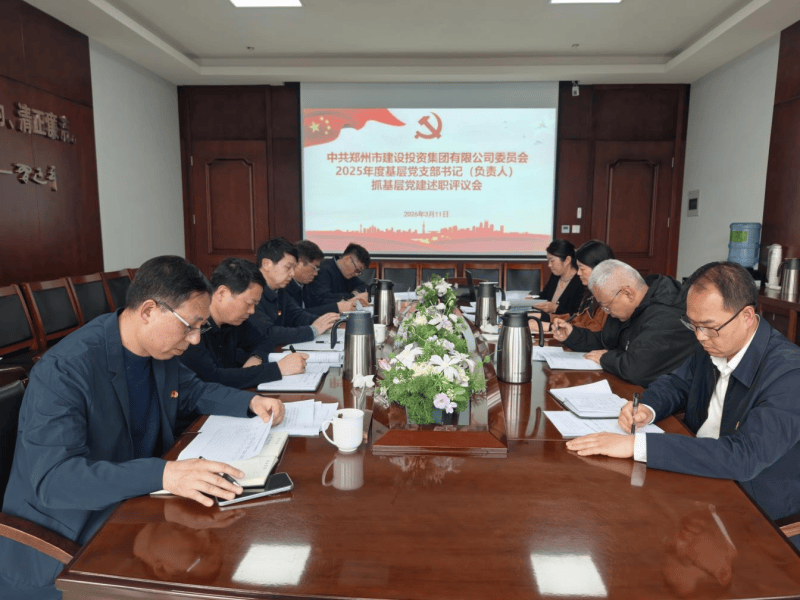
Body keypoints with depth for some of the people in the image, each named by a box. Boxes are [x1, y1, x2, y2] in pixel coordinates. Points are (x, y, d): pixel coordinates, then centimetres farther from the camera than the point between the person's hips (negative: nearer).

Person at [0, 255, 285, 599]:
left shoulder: (161, 350, -2)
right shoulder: (63, 370, -25)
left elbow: (192, 391, 16)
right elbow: (53, 478, -31)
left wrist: (250, 402, -2)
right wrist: (163, 474, -44)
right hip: (63, 545, -7)